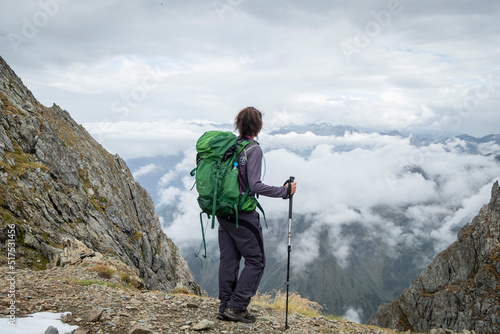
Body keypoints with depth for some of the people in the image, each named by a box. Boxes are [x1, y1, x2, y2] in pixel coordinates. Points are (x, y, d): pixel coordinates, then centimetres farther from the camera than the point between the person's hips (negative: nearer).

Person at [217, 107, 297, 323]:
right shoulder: (253, 149, -14)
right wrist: (284, 191, -14)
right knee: (256, 260, 5)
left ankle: (225, 306, 20)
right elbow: (255, 185, -20)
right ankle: (236, 307, 3)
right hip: (243, 215, -7)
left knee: (228, 259, 13)